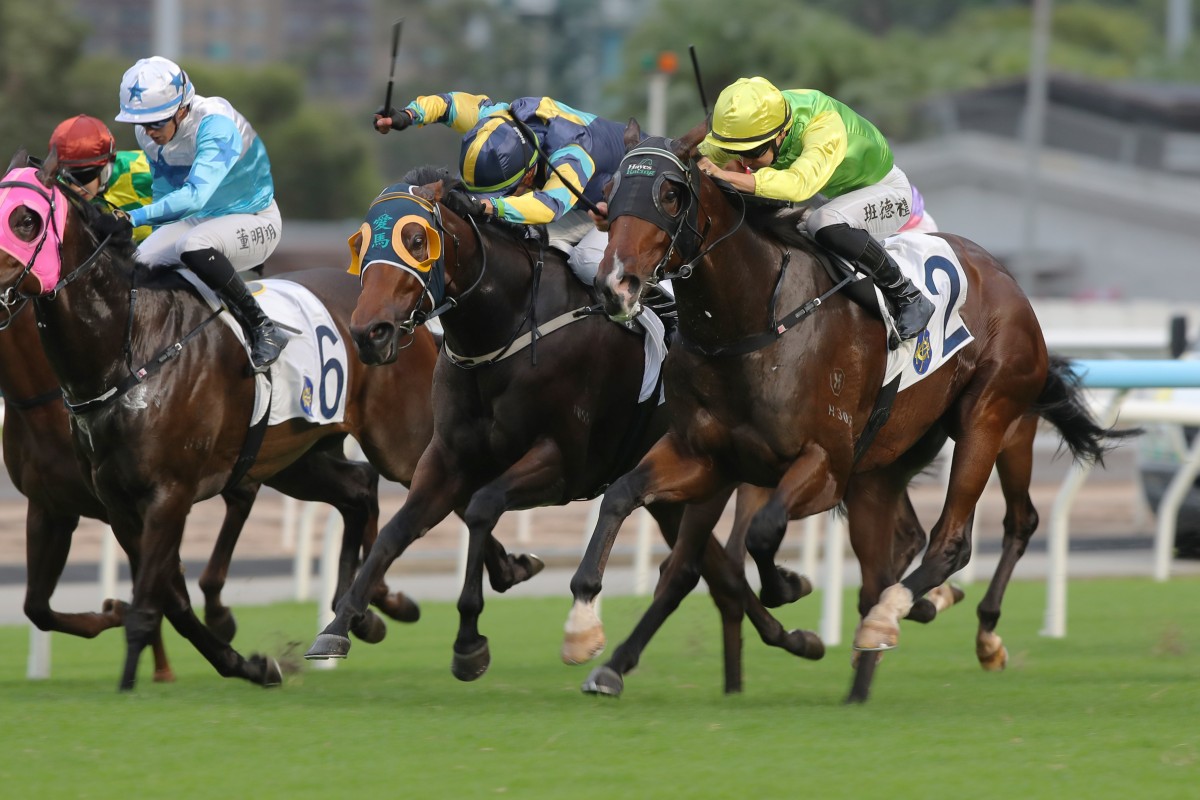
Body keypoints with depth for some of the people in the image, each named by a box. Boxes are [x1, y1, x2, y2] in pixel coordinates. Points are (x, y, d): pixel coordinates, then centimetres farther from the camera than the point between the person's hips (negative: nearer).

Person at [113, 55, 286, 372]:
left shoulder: (215, 125, -30)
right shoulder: (149, 133, -6)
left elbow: (196, 194, -43)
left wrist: (136, 217, -50)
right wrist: (159, 239, 14)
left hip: (254, 219, -8)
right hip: (199, 220, 8)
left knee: (194, 248, -37)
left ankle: (264, 331, -27)